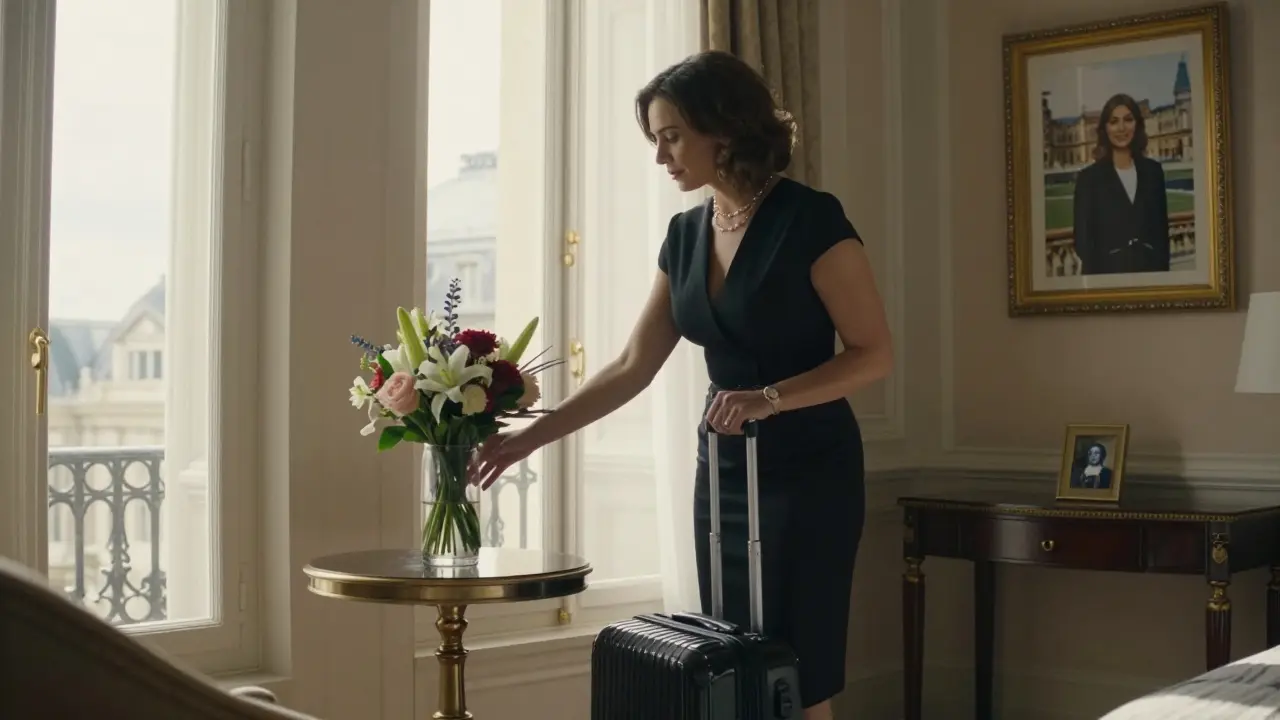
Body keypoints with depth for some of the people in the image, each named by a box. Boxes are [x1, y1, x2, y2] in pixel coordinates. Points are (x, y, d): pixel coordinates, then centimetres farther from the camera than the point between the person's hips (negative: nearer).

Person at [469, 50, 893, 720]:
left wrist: (768, 398, -25)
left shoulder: (810, 218, -14)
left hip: (809, 472, -6)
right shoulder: (686, 233, 6)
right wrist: (529, 436, 4)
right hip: (722, 471, 6)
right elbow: (632, 366, 8)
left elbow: (874, 354, -14)